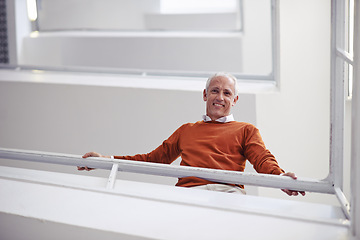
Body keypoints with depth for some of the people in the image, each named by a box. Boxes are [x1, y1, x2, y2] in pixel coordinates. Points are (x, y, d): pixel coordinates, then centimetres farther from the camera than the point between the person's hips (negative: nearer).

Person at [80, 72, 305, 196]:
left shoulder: (246, 130, 28)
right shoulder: (187, 130, 37)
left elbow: (263, 159, 10)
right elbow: (153, 159, 35)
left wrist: (280, 177, -16)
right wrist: (106, 160, 28)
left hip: (228, 192, -1)